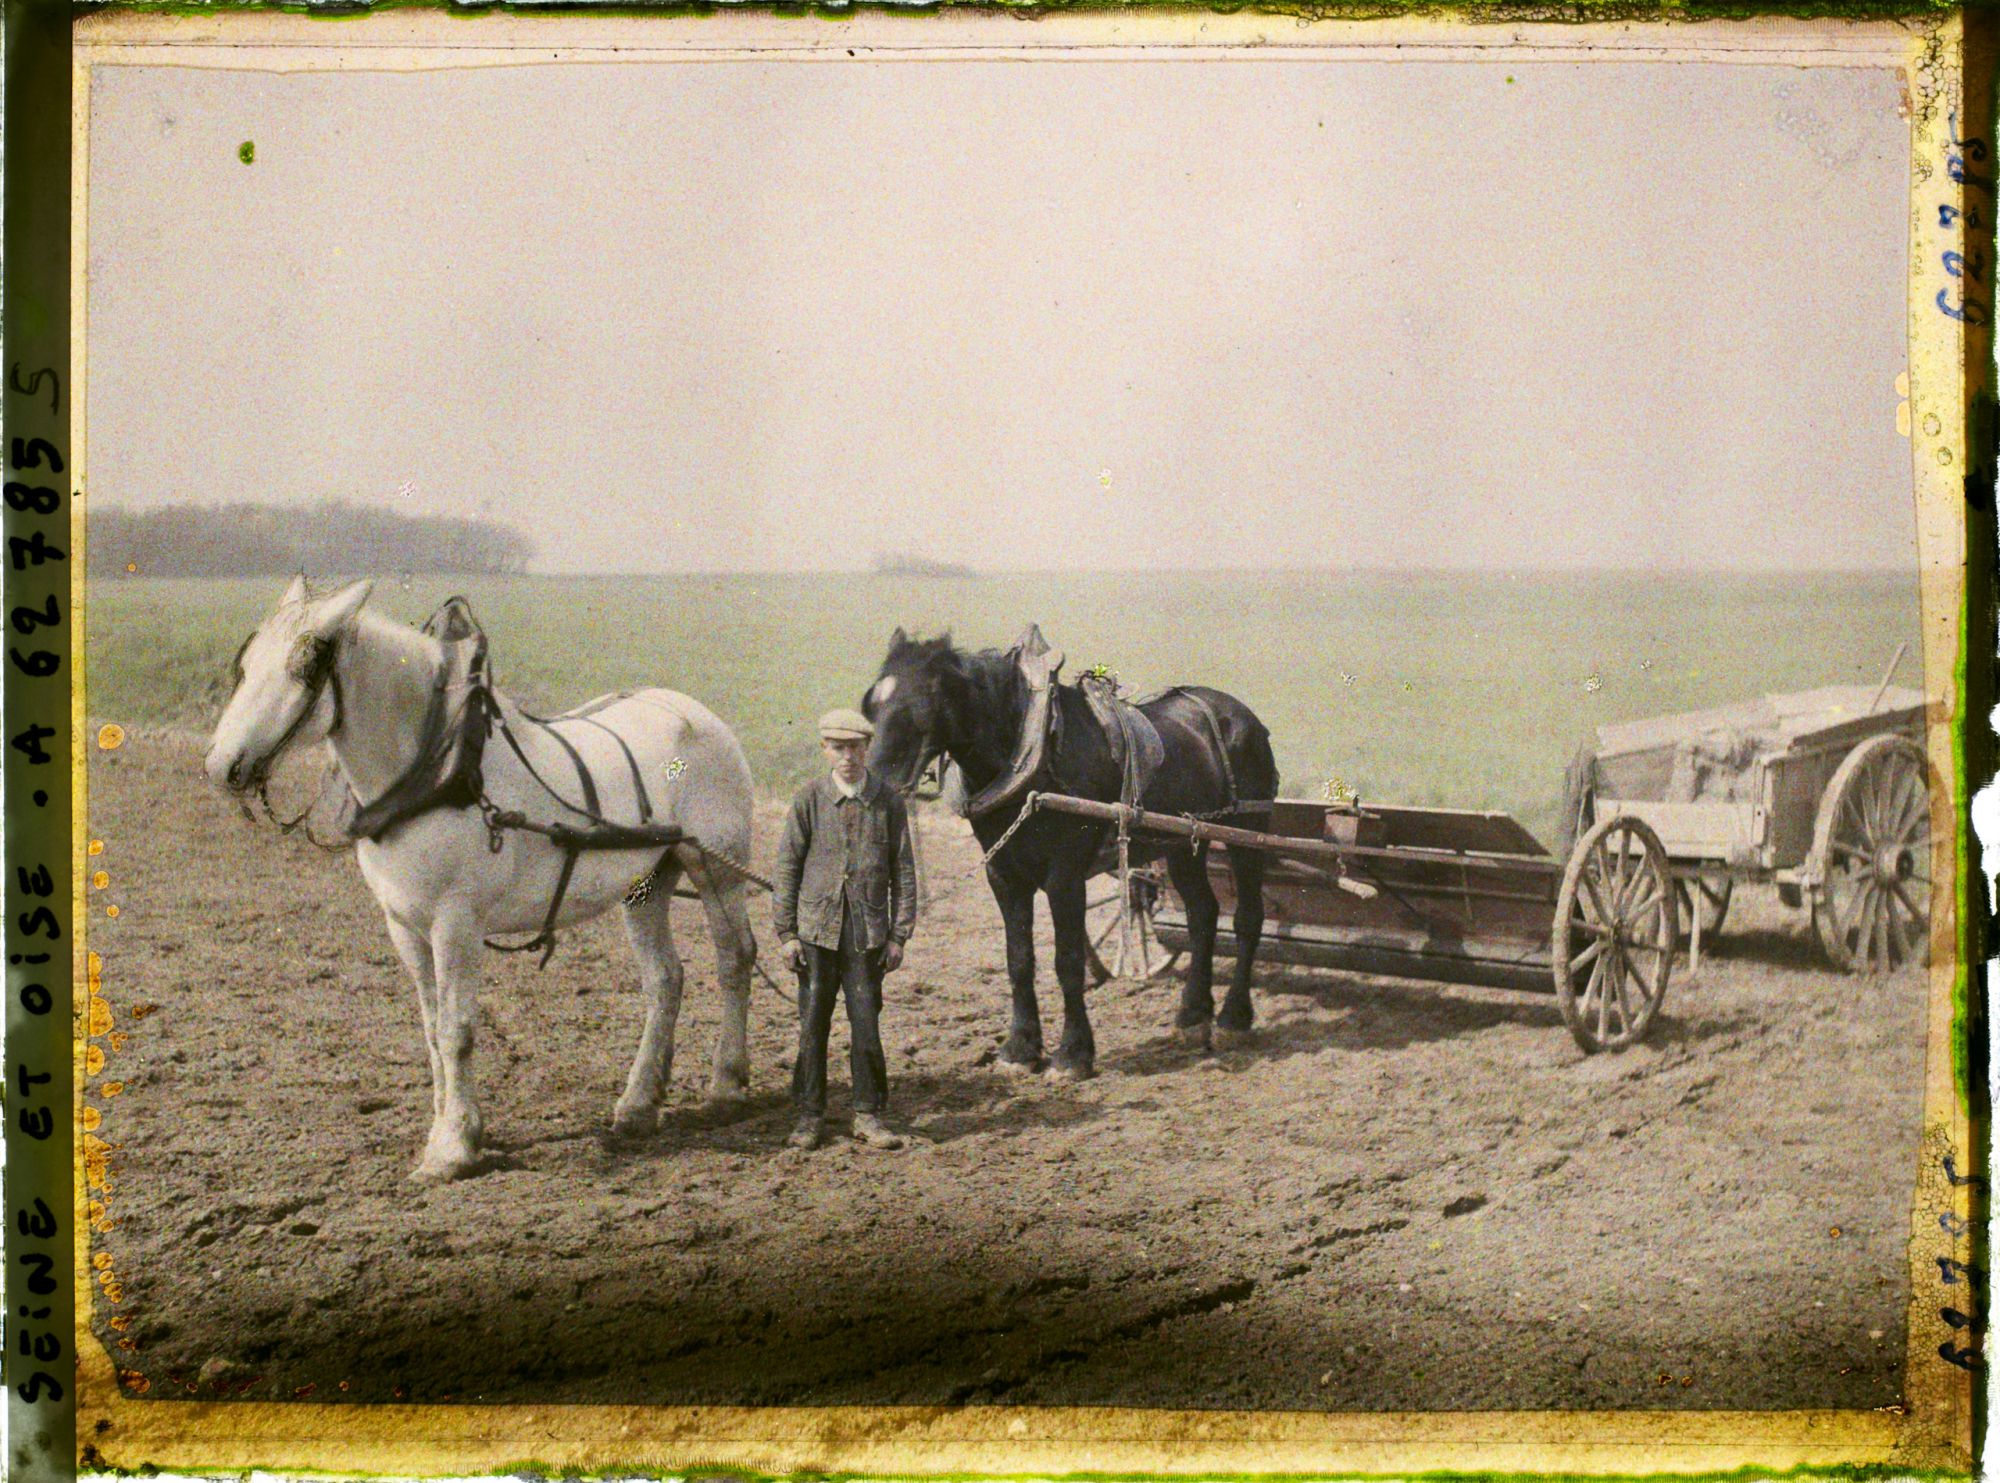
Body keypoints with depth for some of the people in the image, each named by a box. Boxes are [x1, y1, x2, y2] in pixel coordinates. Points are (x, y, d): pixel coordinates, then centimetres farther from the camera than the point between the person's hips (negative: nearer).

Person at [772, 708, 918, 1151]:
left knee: (866, 1024, 0)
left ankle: (869, 1115, 13)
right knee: (812, 1024, 5)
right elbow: (788, 867, 3)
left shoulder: (888, 802, 2)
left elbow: (903, 871, 5)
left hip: (867, 932, 0)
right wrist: (786, 932, -1)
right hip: (817, 929, 0)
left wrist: (899, 935, 2)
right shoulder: (809, 799, 1)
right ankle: (809, 1116, 15)